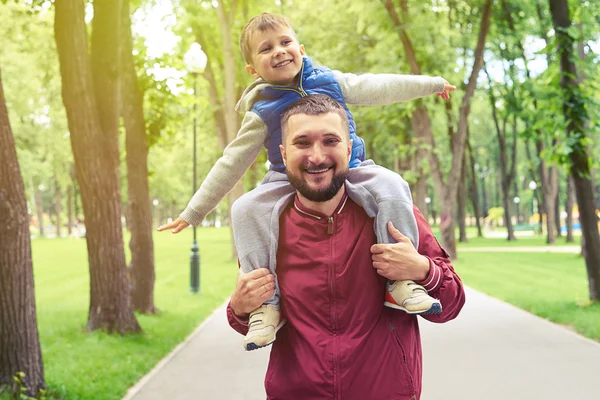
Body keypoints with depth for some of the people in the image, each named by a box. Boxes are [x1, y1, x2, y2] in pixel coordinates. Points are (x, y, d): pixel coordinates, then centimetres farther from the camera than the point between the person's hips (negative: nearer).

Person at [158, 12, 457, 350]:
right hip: (291, 184, -1)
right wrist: (194, 212, -2)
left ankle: (400, 282, -23)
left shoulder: (329, 80, 1)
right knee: (246, 209, -27)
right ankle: (266, 303, -25)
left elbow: (377, 88, 13)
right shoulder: (262, 114, -5)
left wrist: (431, 84, 21)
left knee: (391, 186, -26)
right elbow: (230, 165, -1)